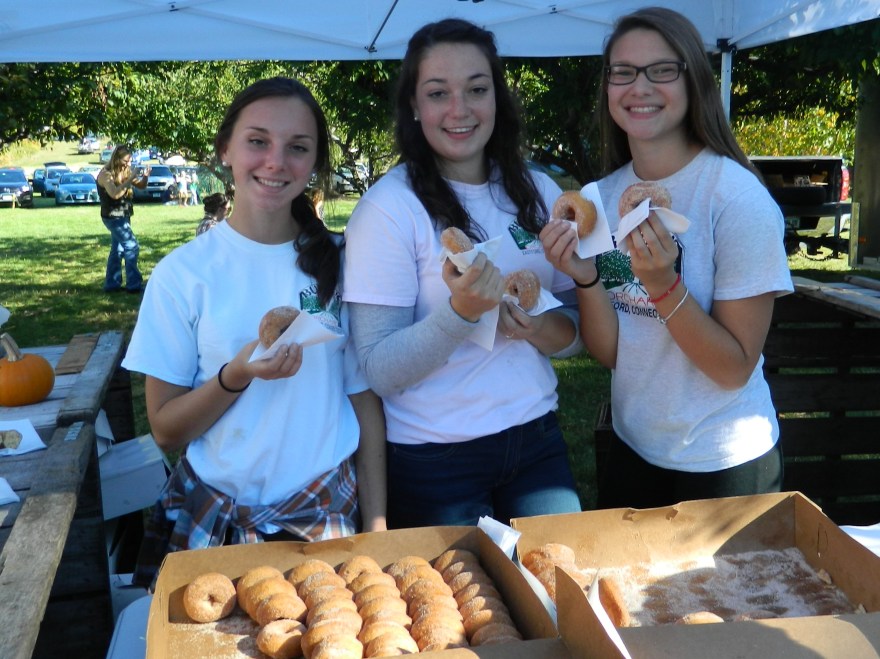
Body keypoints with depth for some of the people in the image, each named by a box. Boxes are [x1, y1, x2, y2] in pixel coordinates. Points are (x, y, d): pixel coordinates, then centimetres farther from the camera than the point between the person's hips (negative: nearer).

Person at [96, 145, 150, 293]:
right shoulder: (106, 174, -16)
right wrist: (130, 179, -32)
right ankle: (134, 284, -9)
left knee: (118, 250, 12)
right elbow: (114, 193, -32)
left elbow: (141, 186, 11)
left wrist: (145, 176, -9)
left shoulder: (125, 172, 6)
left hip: (122, 216, 8)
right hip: (113, 216, -8)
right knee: (132, 246, -12)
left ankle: (112, 284, 19)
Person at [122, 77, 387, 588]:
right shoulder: (184, 272, -7)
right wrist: (237, 376, -23)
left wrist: (378, 530, -2)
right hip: (215, 522, -1)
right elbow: (166, 431, -6)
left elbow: (366, 401, 1)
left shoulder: (340, 263, -3)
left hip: (329, 519, 1)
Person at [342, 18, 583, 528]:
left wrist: (547, 329, -13)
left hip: (537, 440, 5)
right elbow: (378, 371, -15)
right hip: (433, 458, -4)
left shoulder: (539, 193, 2)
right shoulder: (389, 208, -12)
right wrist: (461, 311, -30)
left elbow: (583, 328, 8)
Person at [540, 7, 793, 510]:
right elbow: (609, 352, -4)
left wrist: (663, 285, -31)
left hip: (726, 466, -5)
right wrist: (587, 279, -21)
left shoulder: (738, 196, -19)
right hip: (633, 452, 5)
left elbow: (736, 368, -18)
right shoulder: (603, 197, -3)